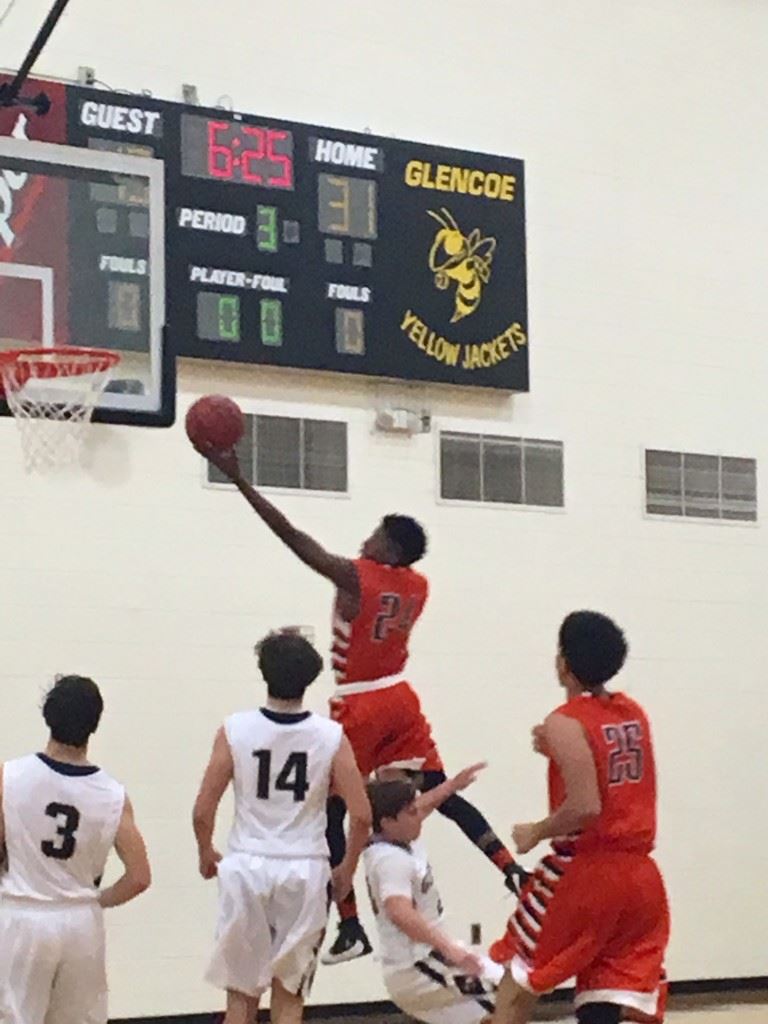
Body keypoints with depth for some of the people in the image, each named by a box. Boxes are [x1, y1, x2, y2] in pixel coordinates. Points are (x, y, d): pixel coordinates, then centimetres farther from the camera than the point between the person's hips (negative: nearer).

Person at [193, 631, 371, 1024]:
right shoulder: (331, 736, -4)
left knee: (241, 992, 12)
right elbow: (362, 816, -5)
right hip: (305, 872, 0)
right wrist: (346, 870, 11)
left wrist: (206, 854, 15)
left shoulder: (235, 729, -6)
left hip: (247, 867, 0)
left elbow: (202, 812, -5)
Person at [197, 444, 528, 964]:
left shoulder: (355, 576, -16)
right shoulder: (418, 587, 2)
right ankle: (512, 870, 4)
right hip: (400, 700, 6)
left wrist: (239, 479, -20)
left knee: (332, 815, 3)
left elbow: (292, 535, -20)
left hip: (360, 708, -6)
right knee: (443, 794, 14)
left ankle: (352, 927, 0)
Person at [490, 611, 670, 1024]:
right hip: (640, 875, 6)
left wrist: (536, 833, -6)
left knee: (519, 981, 14)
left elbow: (584, 807, -21)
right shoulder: (634, 714, 10)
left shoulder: (566, 723, -12)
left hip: (583, 873, -6)